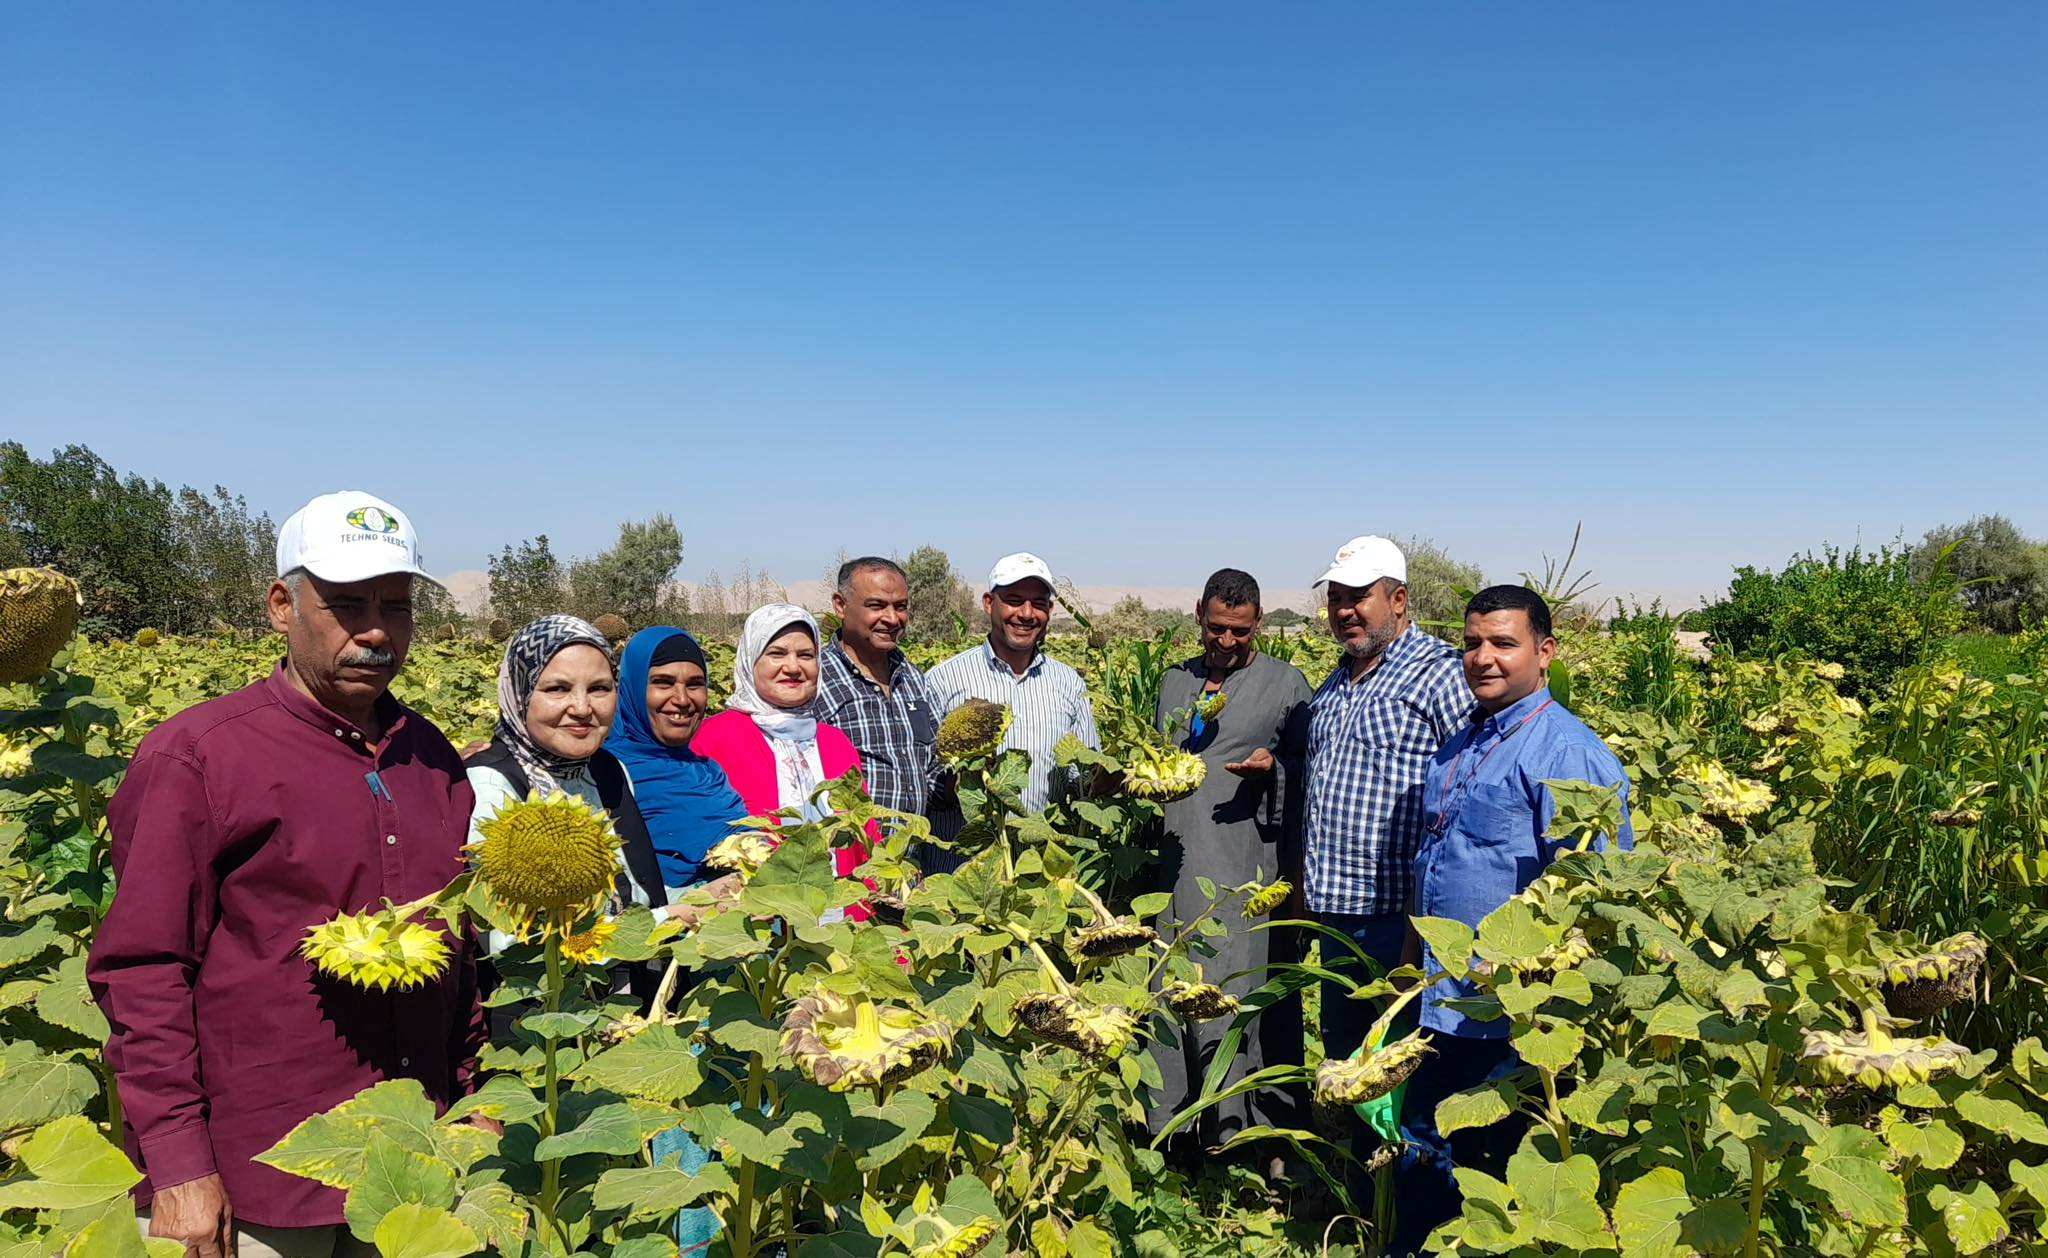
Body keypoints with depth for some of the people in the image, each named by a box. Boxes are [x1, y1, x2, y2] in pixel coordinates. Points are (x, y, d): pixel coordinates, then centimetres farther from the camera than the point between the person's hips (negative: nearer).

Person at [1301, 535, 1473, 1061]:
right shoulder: (1333, 686, 16)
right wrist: (1304, 883, 19)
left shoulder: (1440, 673, -9)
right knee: (1341, 1055, 17)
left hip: (1402, 916, -8)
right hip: (1336, 914, 8)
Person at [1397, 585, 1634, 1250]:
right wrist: (1412, 959, 20)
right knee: (1426, 1152, 18)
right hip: (1440, 1003, 8)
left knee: (1497, 1164, 8)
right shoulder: (1457, 747, 11)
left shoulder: (1567, 753, -15)